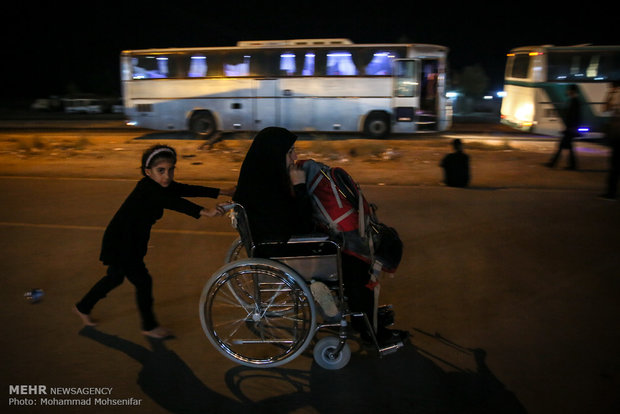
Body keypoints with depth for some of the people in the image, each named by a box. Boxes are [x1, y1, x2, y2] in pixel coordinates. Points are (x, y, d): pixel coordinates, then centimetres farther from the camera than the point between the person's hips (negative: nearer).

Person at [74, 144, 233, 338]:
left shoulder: (163, 186, -4)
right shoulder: (146, 188, -30)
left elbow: (187, 190, -2)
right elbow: (171, 202, -46)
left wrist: (220, 192, -2)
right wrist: (202, 211, -56)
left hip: (132, 243, 10)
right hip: (119, 244, -10)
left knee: (115, 278, 26)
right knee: (143, 281, -1)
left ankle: (83, 307, 47)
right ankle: (149, 326, 18)